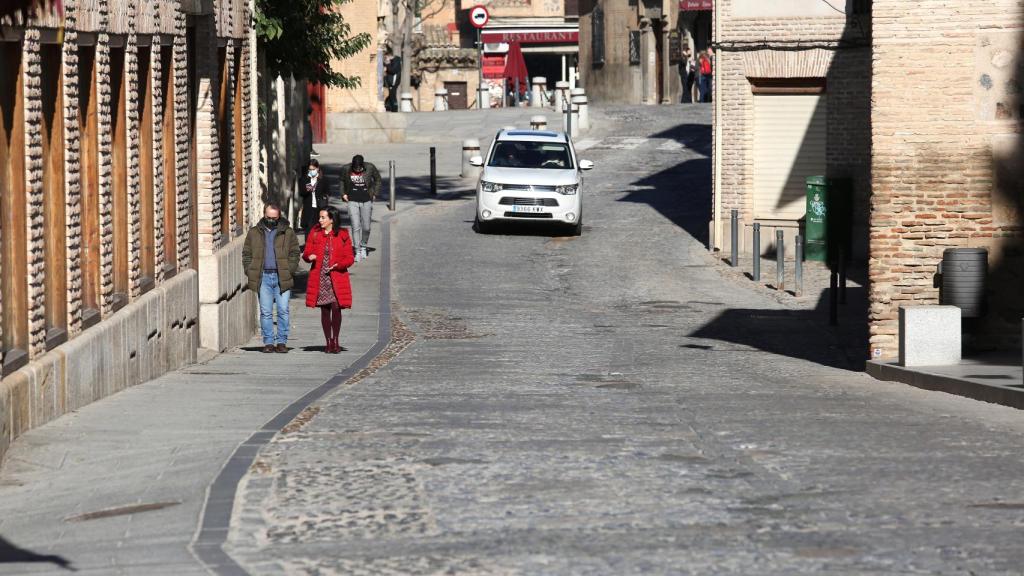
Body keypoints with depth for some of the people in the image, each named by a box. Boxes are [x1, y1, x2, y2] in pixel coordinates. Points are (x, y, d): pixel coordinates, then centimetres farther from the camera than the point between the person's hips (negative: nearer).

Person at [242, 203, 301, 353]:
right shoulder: (254, 233, 11)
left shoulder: (288, 232, 7)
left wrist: (289, 271, -5)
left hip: (282, 277, -1)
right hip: (263, 277, 1)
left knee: (283, 311, -3)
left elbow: (295, 253, 6)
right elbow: (246, 254, 13)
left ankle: (282, 341, 3)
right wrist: (250, 272, 1)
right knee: (265, 312, 1)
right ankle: (268, 342, 6)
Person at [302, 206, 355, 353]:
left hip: (336, 277, -2)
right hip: (320, 278, 2)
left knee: (336, 308, -8)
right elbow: (306, 253, 8)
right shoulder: (315, 233, 6)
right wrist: (309, 256, -16)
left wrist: (338, 265, -17)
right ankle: (328, 342, 12)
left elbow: (349, 258, 1)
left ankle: (335, 341, 2)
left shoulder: (343, 235, 0)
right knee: (325, 310, 4)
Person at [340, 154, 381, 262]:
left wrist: (374, 193, 3)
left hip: (367, 201, 1)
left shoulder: (370, 168, -9)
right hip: (352, 201, -1)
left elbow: (378, 179, 9)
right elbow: (342, 181, 13)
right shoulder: (346, 169, -7)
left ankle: (363, 247, 30)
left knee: (366, 228, 6)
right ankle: (358, 251, -4)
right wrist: (343, 194, 4)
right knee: (355, 227, -9)